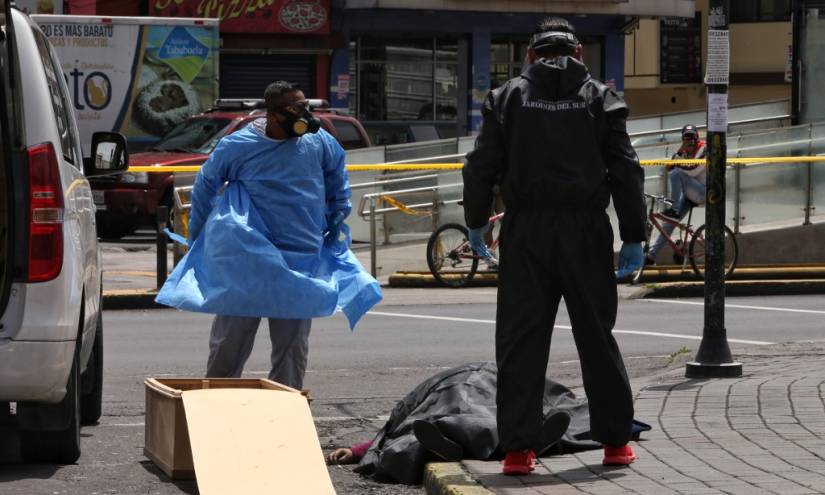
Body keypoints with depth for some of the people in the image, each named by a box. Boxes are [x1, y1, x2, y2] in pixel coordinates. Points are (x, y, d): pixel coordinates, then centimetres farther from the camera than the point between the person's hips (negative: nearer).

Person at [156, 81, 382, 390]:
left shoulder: (319, 143, 0)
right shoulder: (239, 146, -7)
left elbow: (338, 177, 21)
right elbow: (206, 184, 7)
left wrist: (337, 221, 16)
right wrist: (197, 236, 11)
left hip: (302, 265, 3)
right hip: (247, 263, -3)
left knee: (293, 346, 7)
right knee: (230, 342, 3)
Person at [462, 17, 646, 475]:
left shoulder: (509, 97, 5)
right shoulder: (599, 98, 4)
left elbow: (481, 166, 2)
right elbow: (626, 171, 0)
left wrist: (475, 222, 16)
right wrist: (633, 238, 4)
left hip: (525, 233, 0)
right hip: (585, 233, 0)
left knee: (520, 340, 2)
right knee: (597, 337, 11)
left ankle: (517, 449, -3)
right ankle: (615, 440, 15)